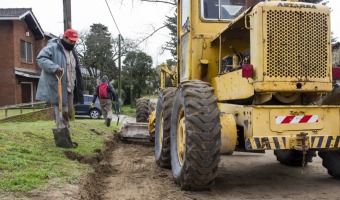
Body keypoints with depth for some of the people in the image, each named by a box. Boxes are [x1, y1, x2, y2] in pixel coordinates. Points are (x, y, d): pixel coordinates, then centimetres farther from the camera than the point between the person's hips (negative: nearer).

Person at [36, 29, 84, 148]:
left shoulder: (72, 52, 18)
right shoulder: (53, 48, -8)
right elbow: (41, 58, -19)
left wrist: (77, 88, 22)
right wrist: (54, 67, -31)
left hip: (69, 88, 9)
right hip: (58, 88, -9)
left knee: (68, 113, 11)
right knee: (62, 113, -6)